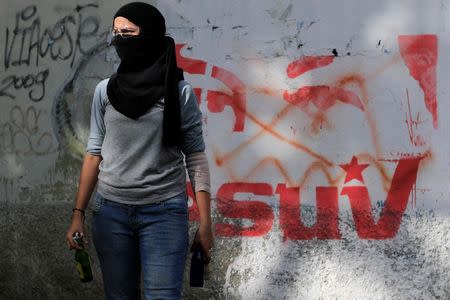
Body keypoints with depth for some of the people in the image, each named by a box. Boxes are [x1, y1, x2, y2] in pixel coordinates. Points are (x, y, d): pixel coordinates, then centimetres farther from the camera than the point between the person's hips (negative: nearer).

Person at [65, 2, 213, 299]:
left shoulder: (180, 92, -3)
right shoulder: (105, 91, 5)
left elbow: (195, 158, -1)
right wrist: (78, 213, 6)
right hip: (110, 211, 3)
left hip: (165, 211, -3)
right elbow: (95, 152, 10)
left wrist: (205, 223, -6)